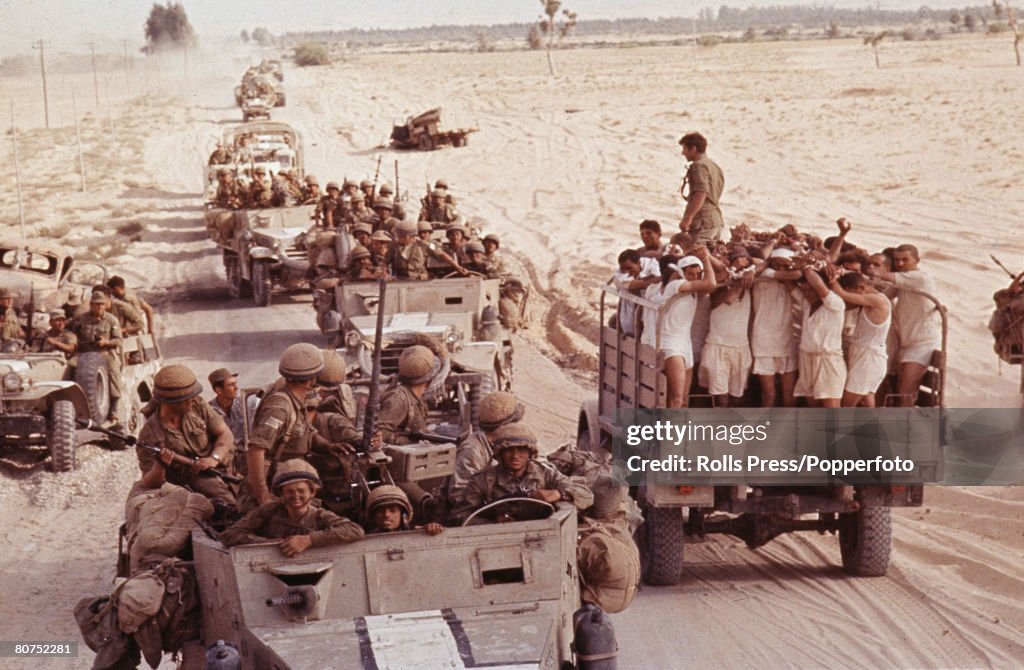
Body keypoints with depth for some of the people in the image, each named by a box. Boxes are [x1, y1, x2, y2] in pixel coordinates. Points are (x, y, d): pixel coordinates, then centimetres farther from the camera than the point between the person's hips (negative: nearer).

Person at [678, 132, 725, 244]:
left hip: (703, 222, -10)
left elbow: (701, 194, -22)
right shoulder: (714, 165, 20)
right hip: (717, 219, 10)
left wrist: (687, 218, -26)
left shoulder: (699, 166, -10)